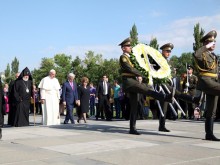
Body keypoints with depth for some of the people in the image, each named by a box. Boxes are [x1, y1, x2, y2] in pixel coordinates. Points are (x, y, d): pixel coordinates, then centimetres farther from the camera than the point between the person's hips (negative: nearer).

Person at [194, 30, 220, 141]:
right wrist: (207, 46, -20)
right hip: (206, 81, -8)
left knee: (211, 111, 6)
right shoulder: (202, 54, -4)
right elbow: (196, 54, -30)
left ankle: (209, 134, 9)